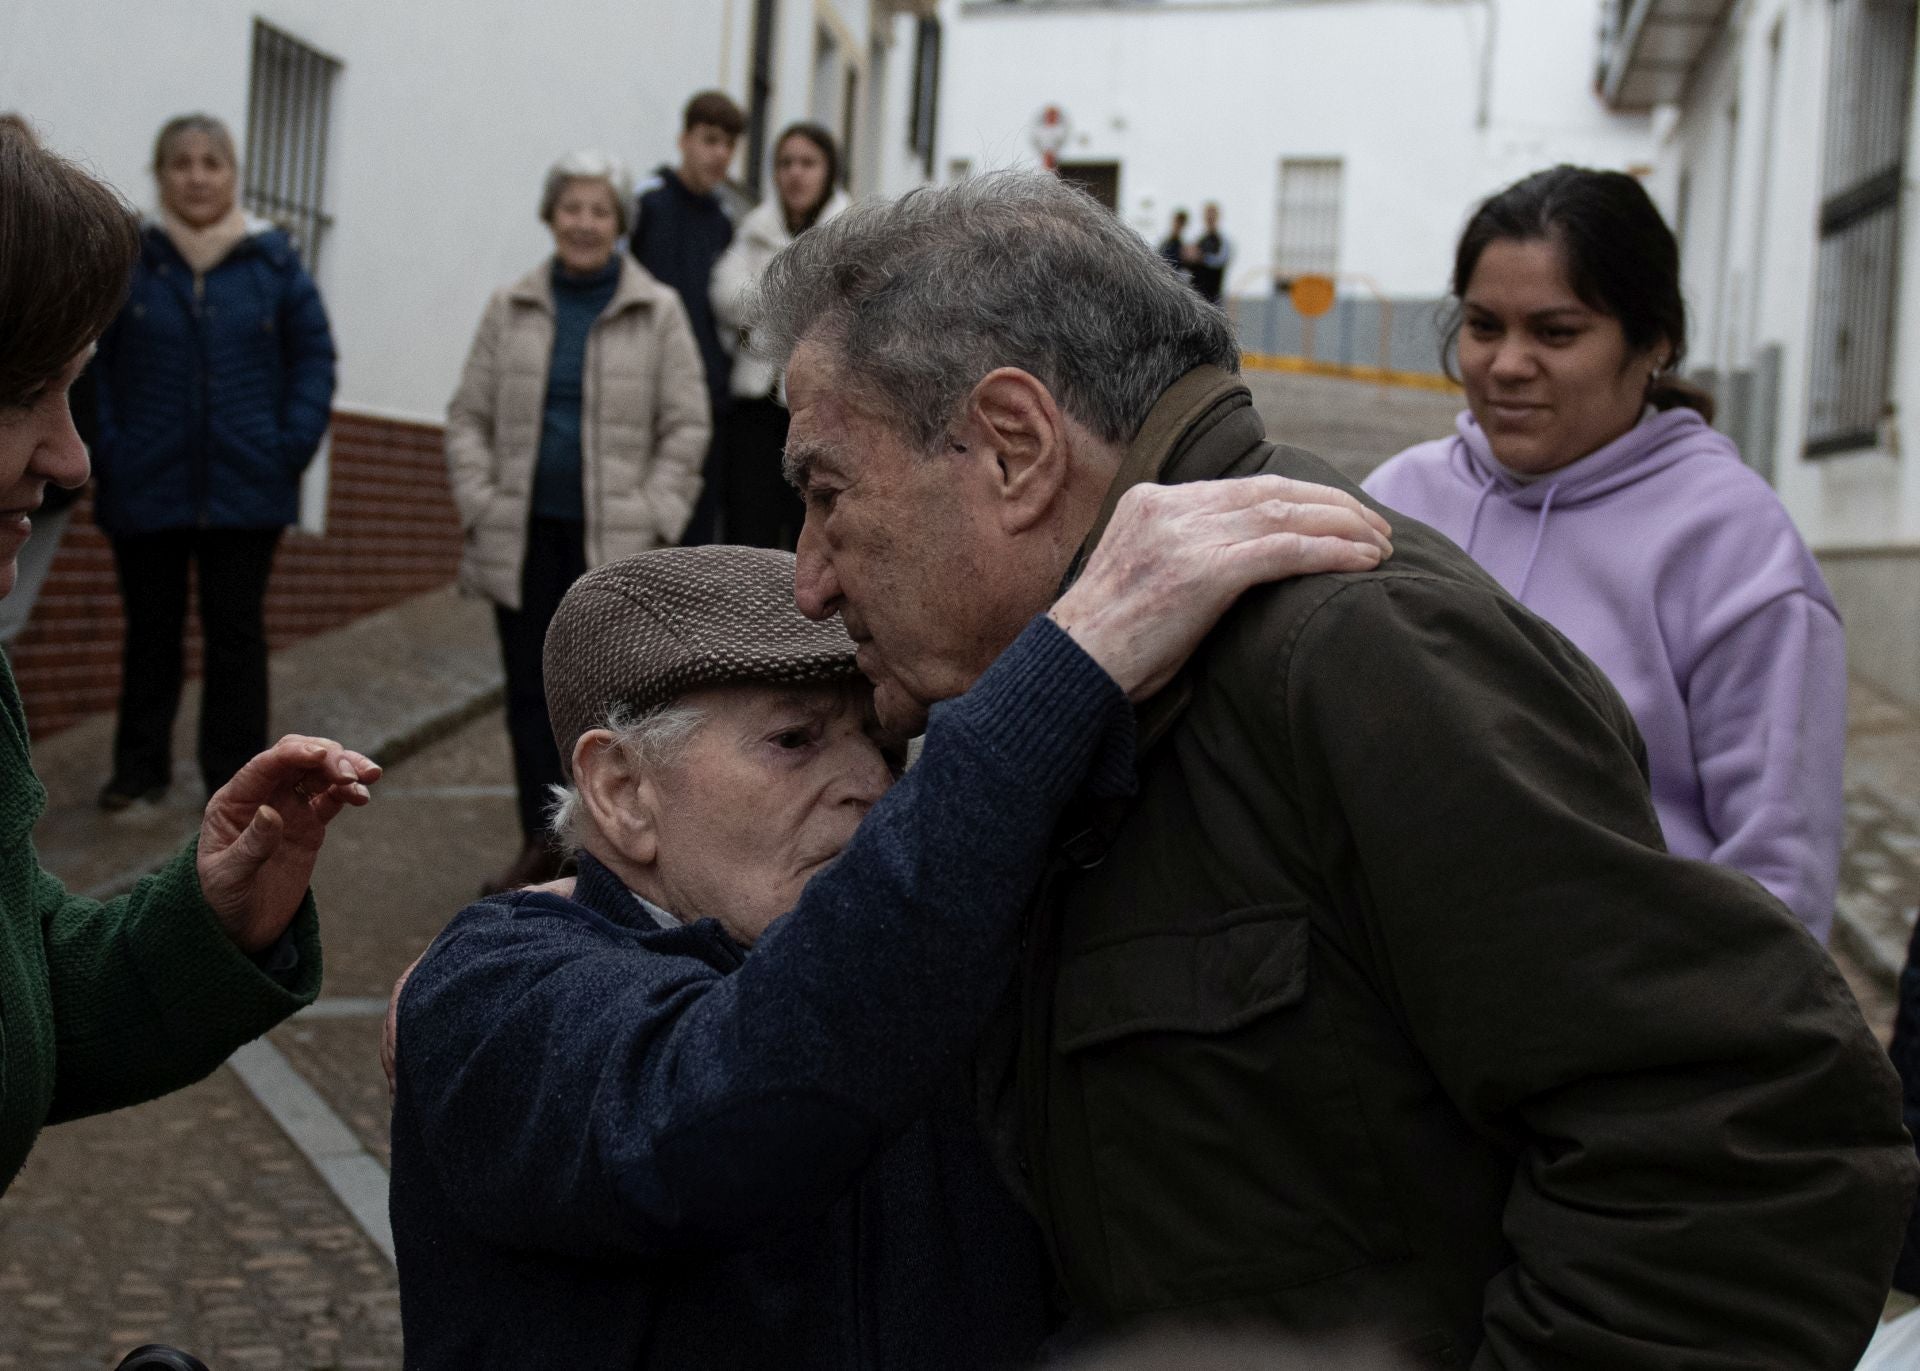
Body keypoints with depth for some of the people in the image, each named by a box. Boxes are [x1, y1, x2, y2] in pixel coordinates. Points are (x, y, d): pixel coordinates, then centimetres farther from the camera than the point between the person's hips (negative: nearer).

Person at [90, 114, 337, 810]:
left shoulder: (274, 262, 1)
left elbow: (314, 355, 3)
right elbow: (89, 360, -1)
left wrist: (294, 445, -7)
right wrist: (103, 446, -10)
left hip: (246, 488, 0)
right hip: (145, 486, 0)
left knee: (236, 632, 4)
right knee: (150, 630, 12)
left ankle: (236, 777, 13)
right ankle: (140, 767, 26)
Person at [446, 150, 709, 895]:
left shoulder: (658, 312, 2)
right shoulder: (510, 309, 8)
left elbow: (685, 427, 1)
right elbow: (469, 415, 10)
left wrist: (651, 517, -7)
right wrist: (482, 505, 0)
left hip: (613, 540, -3)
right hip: (526, 534, 3)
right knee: (530, 692, 8)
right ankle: (540, 842, 20)